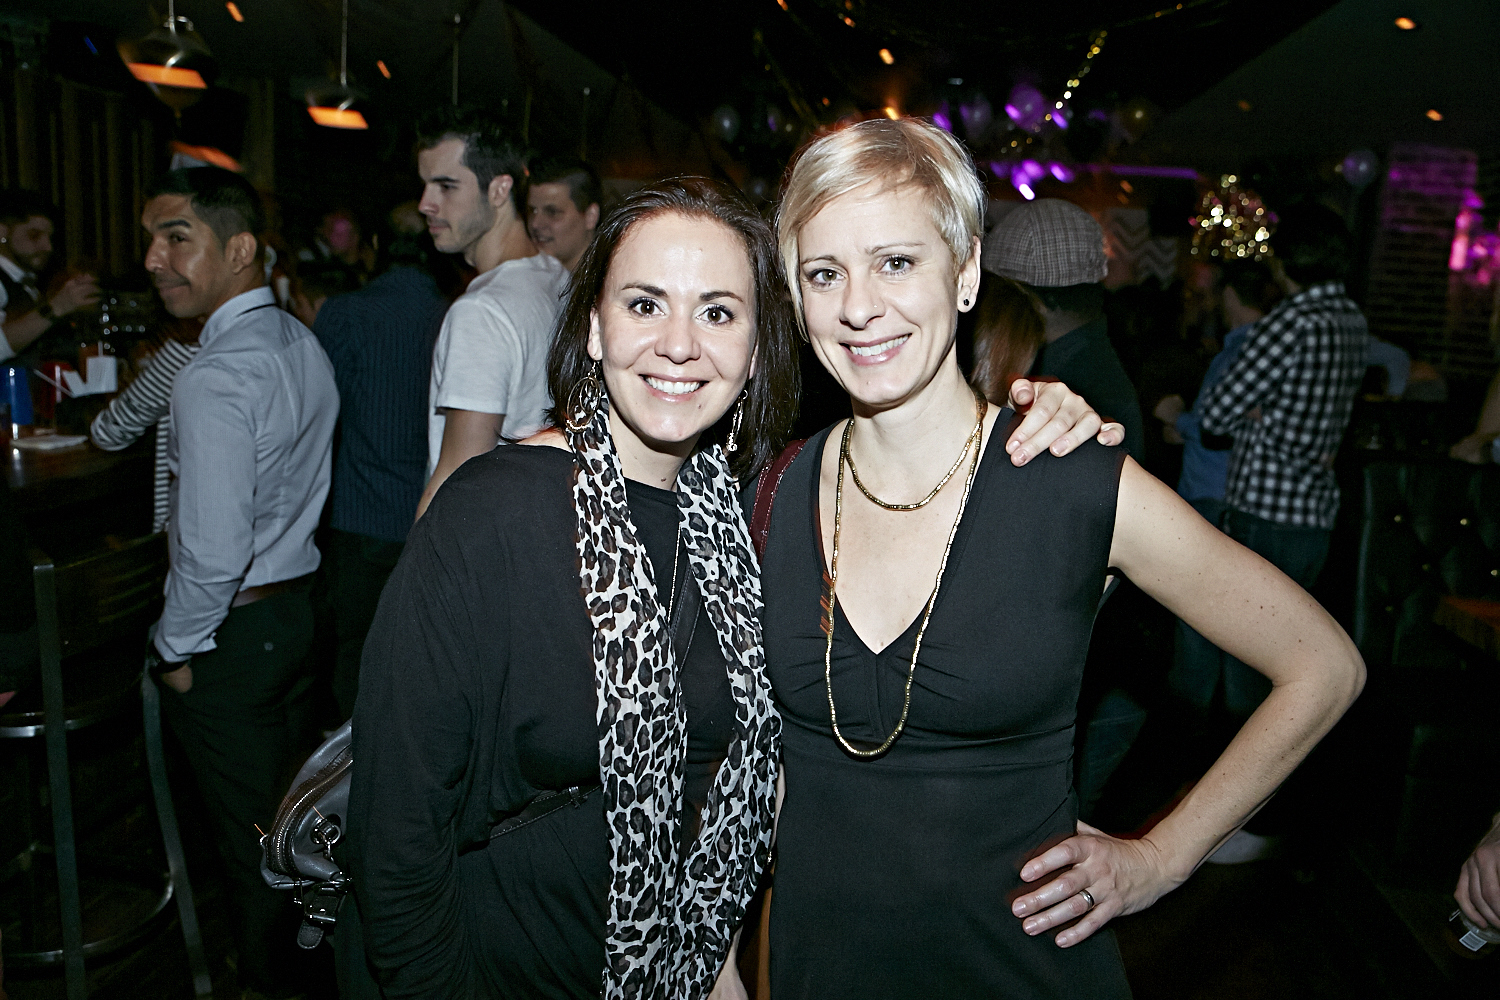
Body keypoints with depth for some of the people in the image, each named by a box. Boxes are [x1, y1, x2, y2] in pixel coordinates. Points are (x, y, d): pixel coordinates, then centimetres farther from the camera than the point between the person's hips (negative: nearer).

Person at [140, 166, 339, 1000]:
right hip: (301, 606, 8)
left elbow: (214, 551, -27)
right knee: (298, 812, 23)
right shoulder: (304, 344, 3)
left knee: (251, 837, 11)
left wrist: (175, 647, -12)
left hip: (233, 631, -8)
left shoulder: (214, 377, -25)